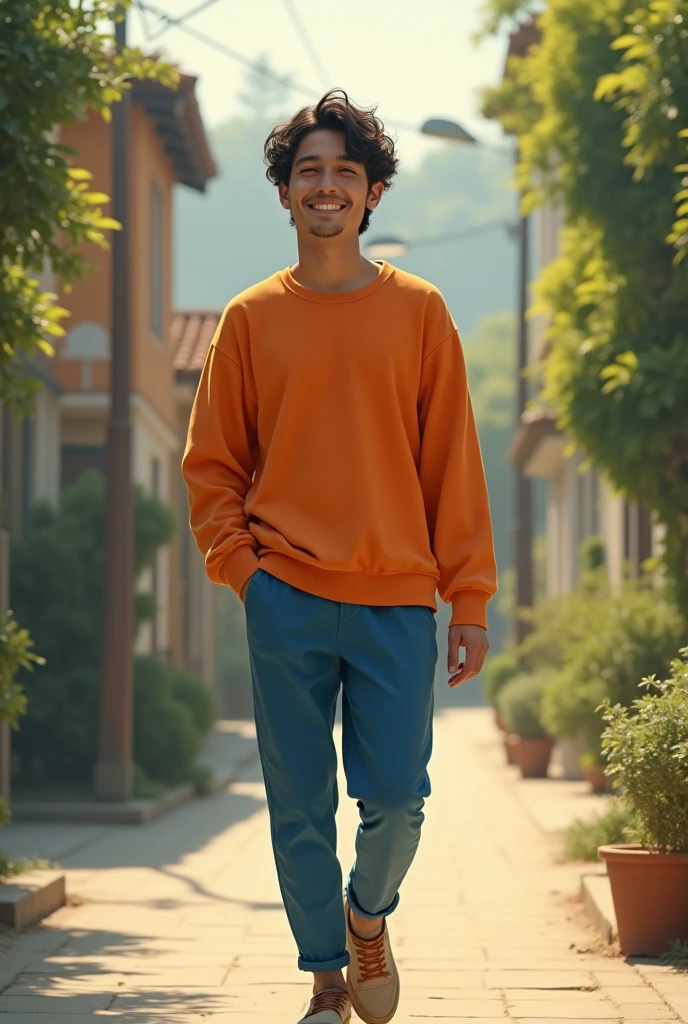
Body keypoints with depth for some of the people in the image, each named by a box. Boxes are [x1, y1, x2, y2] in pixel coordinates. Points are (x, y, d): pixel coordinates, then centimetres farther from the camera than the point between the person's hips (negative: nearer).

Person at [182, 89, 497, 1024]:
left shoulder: (418, 313, 6)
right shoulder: (251, 319, 6)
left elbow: (454, 464, 5)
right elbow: (213, 464, 10)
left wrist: (470, 601, 0)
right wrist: (239, 564, -5)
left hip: (397, 600, 0)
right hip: (287, 597, 0)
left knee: (396, 795, -4)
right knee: (301, 804, 2)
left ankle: (368, 913, 27)